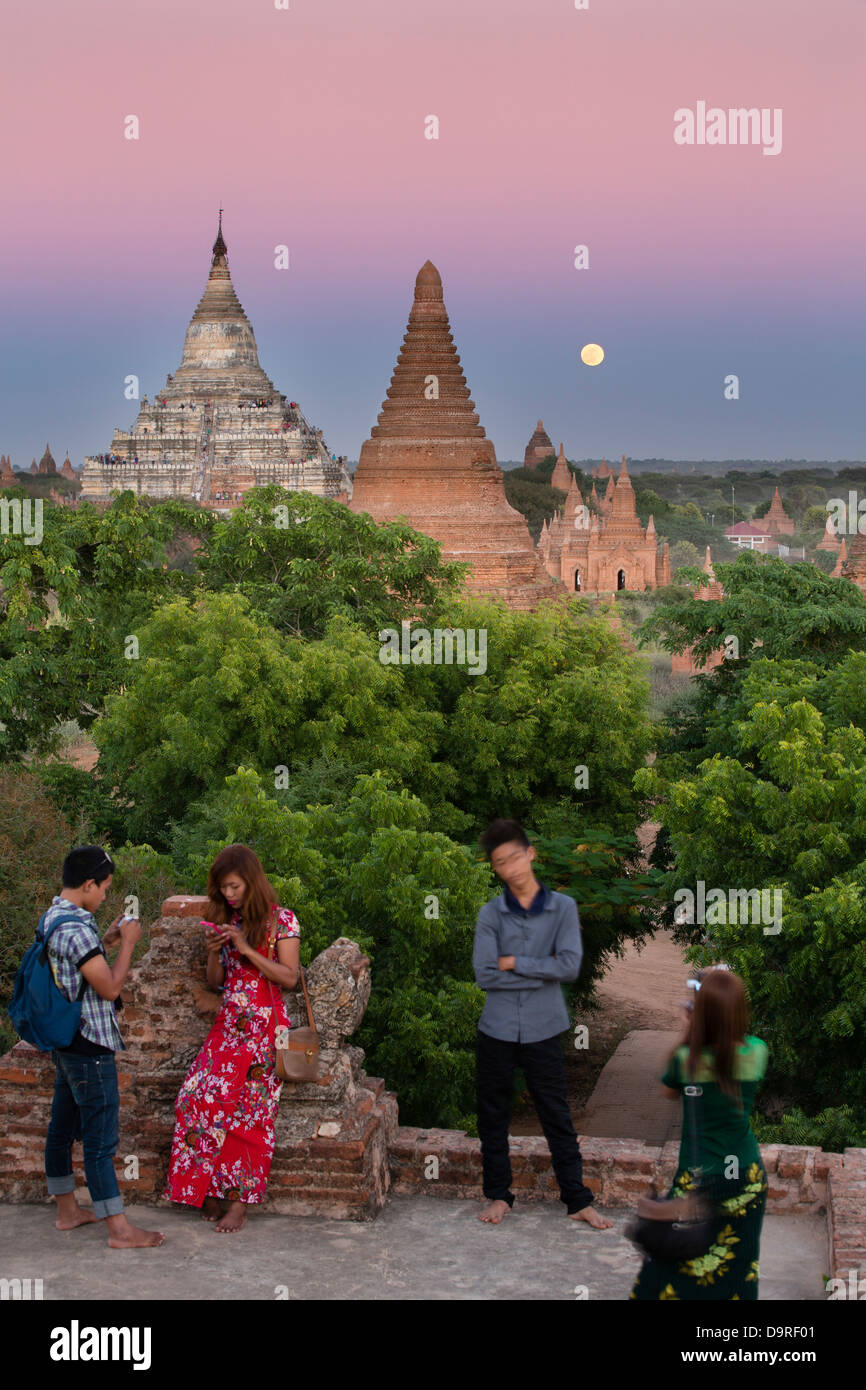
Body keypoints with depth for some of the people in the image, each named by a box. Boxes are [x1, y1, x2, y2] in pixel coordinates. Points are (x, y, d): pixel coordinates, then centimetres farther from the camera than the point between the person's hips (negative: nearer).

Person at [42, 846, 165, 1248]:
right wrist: (128, 942, -10)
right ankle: (119, 1229, -1)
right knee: (100, 1139, -5)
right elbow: (110, 987, -21)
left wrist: (108, 939, 10)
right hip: (90, 1048, -10)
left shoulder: (53, 918, 8)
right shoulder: (76, 928, -23)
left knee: (62, 1129, 17)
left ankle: (67, 1210, 29)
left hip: (67, 1044, 10)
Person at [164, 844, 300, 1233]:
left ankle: (241, 1200, -6)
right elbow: (215, 982, 15)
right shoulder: (224, 921, 13)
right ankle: (211, 1188, -2)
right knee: (200, 1095, -10)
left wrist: (246, 949, -15)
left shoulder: (281, 920, -3)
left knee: (247, 1107, -10)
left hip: (264, 1025, -5)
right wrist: (213, 952, -5)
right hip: (228, 1022, 5)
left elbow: (289, 978, -9)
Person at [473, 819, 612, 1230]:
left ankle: (578, 1200, 12)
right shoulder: (490, 914, 0)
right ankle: (498, 1194, 22)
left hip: (542, 1030, -1)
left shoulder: (563, 908, 0)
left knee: (557, 1117, 5)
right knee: (493, 1117, 9)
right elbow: (485, 975, -10)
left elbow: (570, 965, -12)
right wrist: (542, 972, -10)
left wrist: (514, 963, -11)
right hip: (497, 1030, 1)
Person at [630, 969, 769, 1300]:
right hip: (747, 1179, 2)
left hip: (698, 1178, -2)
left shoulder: (687, 1058, -15)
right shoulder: (756, 1053, -10)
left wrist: (688, 1032, 7)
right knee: (738, 1265, 13)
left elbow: (669, 1092, 6)